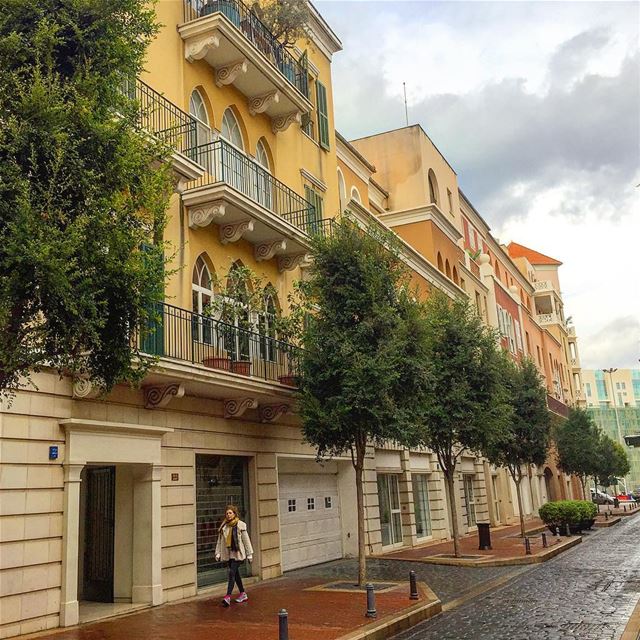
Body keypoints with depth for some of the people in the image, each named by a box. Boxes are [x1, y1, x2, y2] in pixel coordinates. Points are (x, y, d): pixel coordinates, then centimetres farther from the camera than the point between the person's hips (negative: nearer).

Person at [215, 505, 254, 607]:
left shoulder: (240, 525, -7)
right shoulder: (223, 526, 6)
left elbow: (246, 540, -3)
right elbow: (220, 540, 11)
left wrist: (249, 554, 0)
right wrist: (218, 553, 5)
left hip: (238, 553, -5)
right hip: (228, 554, 5)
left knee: (232, 573, -13)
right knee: (236, 574, 13)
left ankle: (228, 597, -16)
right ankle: (243, 594, 25)